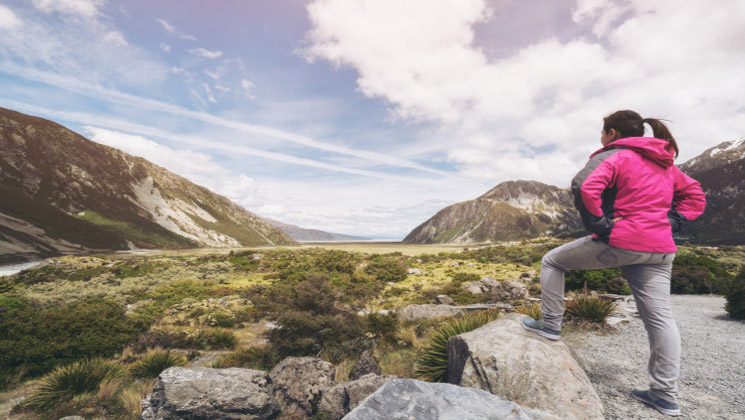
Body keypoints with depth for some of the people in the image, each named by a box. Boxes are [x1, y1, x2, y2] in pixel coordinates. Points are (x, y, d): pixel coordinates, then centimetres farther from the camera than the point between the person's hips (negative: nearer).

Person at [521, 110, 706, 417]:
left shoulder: (613, 157, -6)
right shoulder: (665, 164, 19)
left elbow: (584, 188, -25)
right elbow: (695, 196, 26)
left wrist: (600, 226, -16)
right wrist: (670, 225, 13)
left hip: (619, 242, -8)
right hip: (659, 250, 8)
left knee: (553, 261, 9)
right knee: (660, 317, 9)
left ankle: (550, 324, 14)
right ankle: (665, 395, 16)